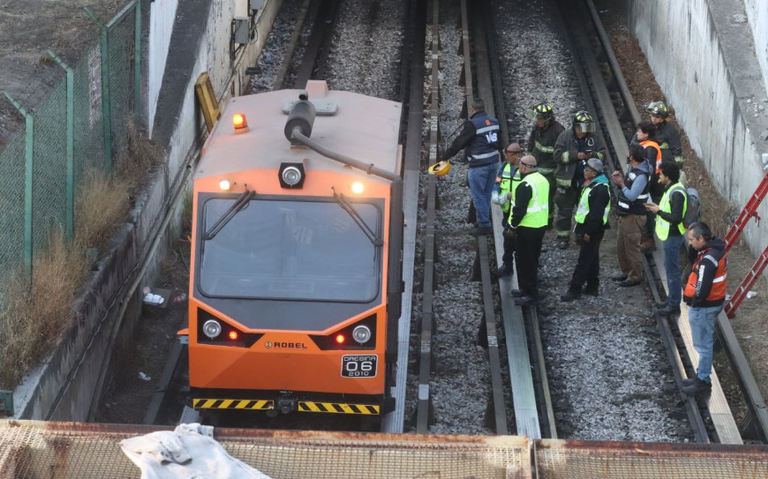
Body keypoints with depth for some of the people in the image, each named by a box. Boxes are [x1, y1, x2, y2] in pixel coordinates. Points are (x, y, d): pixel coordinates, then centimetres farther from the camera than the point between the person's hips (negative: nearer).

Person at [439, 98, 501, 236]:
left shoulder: (473, 124, -17)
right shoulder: (494, 121, 6)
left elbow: (459, 142, -15)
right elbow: (499, 141, 16)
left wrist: (445, 156, -7)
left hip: (479, 166, -8)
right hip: (494, 162, 8)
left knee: (478, 196, 2)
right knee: (487, 195, 17)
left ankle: (484, 225, 5)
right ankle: (486, 222, 24)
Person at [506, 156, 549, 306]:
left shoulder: (526, 185, -22)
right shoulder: (543, 180, 8)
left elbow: (520, 209, -24)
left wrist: (512, 227, -13)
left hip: (527, 229, -9)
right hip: (541, 226, 9)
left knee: (525, 261, -1)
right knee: (533, 259, 19)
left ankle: (530, 294, 2)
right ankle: (527, 289, 30)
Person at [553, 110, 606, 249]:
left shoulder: (593, 138, 1)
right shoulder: (565, 137, -9)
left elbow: (602, 153, 7)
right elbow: (558, 155, -14)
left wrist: (593, 155, -16)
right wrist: (575, 156, -24)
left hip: (587, 180, 3)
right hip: (568, 180, -3)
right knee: (565, 210, 4)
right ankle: (563, 237, 15)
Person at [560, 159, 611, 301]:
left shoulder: (600, 188, -21)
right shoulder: (590, 184, 12)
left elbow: (597, 213, -24)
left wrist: (589, 232, -23)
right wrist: (580, 229, 19)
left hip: (592, 230, -11)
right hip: (585, 227, 11)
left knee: (584, 260, -7)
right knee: (591, 258, 16)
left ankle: (575, 290, -5)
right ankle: (593, 287, 25)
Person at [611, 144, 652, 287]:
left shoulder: (641, 175, -23)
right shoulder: (632, 169, 7)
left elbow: (631, 195, -25)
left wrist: (621, 184, -14)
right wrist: (620, 178, -3)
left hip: (634, 216, -10)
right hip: (625, 214, 10)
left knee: (632, 247, 0)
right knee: (621, 246, 18)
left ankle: (635, 277, 11)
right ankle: (626, 272, 32)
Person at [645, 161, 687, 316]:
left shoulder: (676, 193, -24)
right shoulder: (672, 189, 8)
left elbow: (676, 218, -27)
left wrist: (658, 212, -18)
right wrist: (658, 207, 6)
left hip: (673, 237, -11)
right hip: (670, 235, 11)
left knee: (672, 270, -3)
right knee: (670, 268, 19)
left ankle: (674, 305, 4)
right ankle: (671, 300, 29)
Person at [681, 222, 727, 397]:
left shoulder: (708, 259, -28)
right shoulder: (717, 248, 2)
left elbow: (703, 287, -27)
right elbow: (693, 259, 12)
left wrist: (695, 302, -12)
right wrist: (694, 247, -6)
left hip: (704, 307, -10)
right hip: (714, 302, 10)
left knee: (703, 345, 2)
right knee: (705, 343, 21)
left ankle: (703, 381, 11)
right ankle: (702, 376, 32)